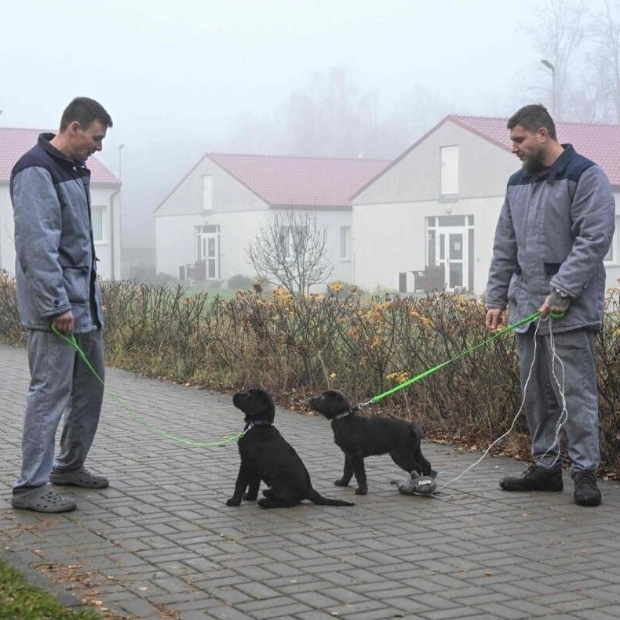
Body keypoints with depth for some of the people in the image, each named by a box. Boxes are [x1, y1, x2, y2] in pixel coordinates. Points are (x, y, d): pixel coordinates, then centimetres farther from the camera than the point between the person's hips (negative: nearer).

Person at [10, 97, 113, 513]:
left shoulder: (75, 170, 15)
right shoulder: (36, 171, -14)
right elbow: (37, 245, -21)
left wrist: (91, 294, 17)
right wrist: (56, 305, -22)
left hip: (86, 301, 9)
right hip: (56, 306, -9)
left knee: (90, 386, 15)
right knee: (51, 392, -7)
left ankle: (70, 465, 29)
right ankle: (31, 486, -1)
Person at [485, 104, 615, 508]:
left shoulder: (584, 176, -6)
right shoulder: (518, 183, 16)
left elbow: (594, 239, -14)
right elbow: (505, 248, 19)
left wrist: (561, 291, -19)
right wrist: (496, 298, 13)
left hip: (570, 310, -7)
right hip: (527, 308, 7)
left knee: (575, 391, -7)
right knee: (536, 394, 11)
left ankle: (585, 471, -1)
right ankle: (545, 466, 20)